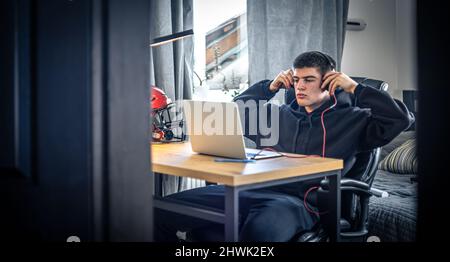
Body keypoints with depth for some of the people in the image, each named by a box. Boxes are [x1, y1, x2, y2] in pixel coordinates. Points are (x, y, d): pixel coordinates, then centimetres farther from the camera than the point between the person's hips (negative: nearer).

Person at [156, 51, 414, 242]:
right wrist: (270, 86, 27)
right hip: (251, 190, 5)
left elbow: (402, 119, 3)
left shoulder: (351, 119, 14)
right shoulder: (280, 114, 28)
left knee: (260, 229, -45)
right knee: (165, 210, -13)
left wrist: (355, 88, 7)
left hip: (299, 200, -5)